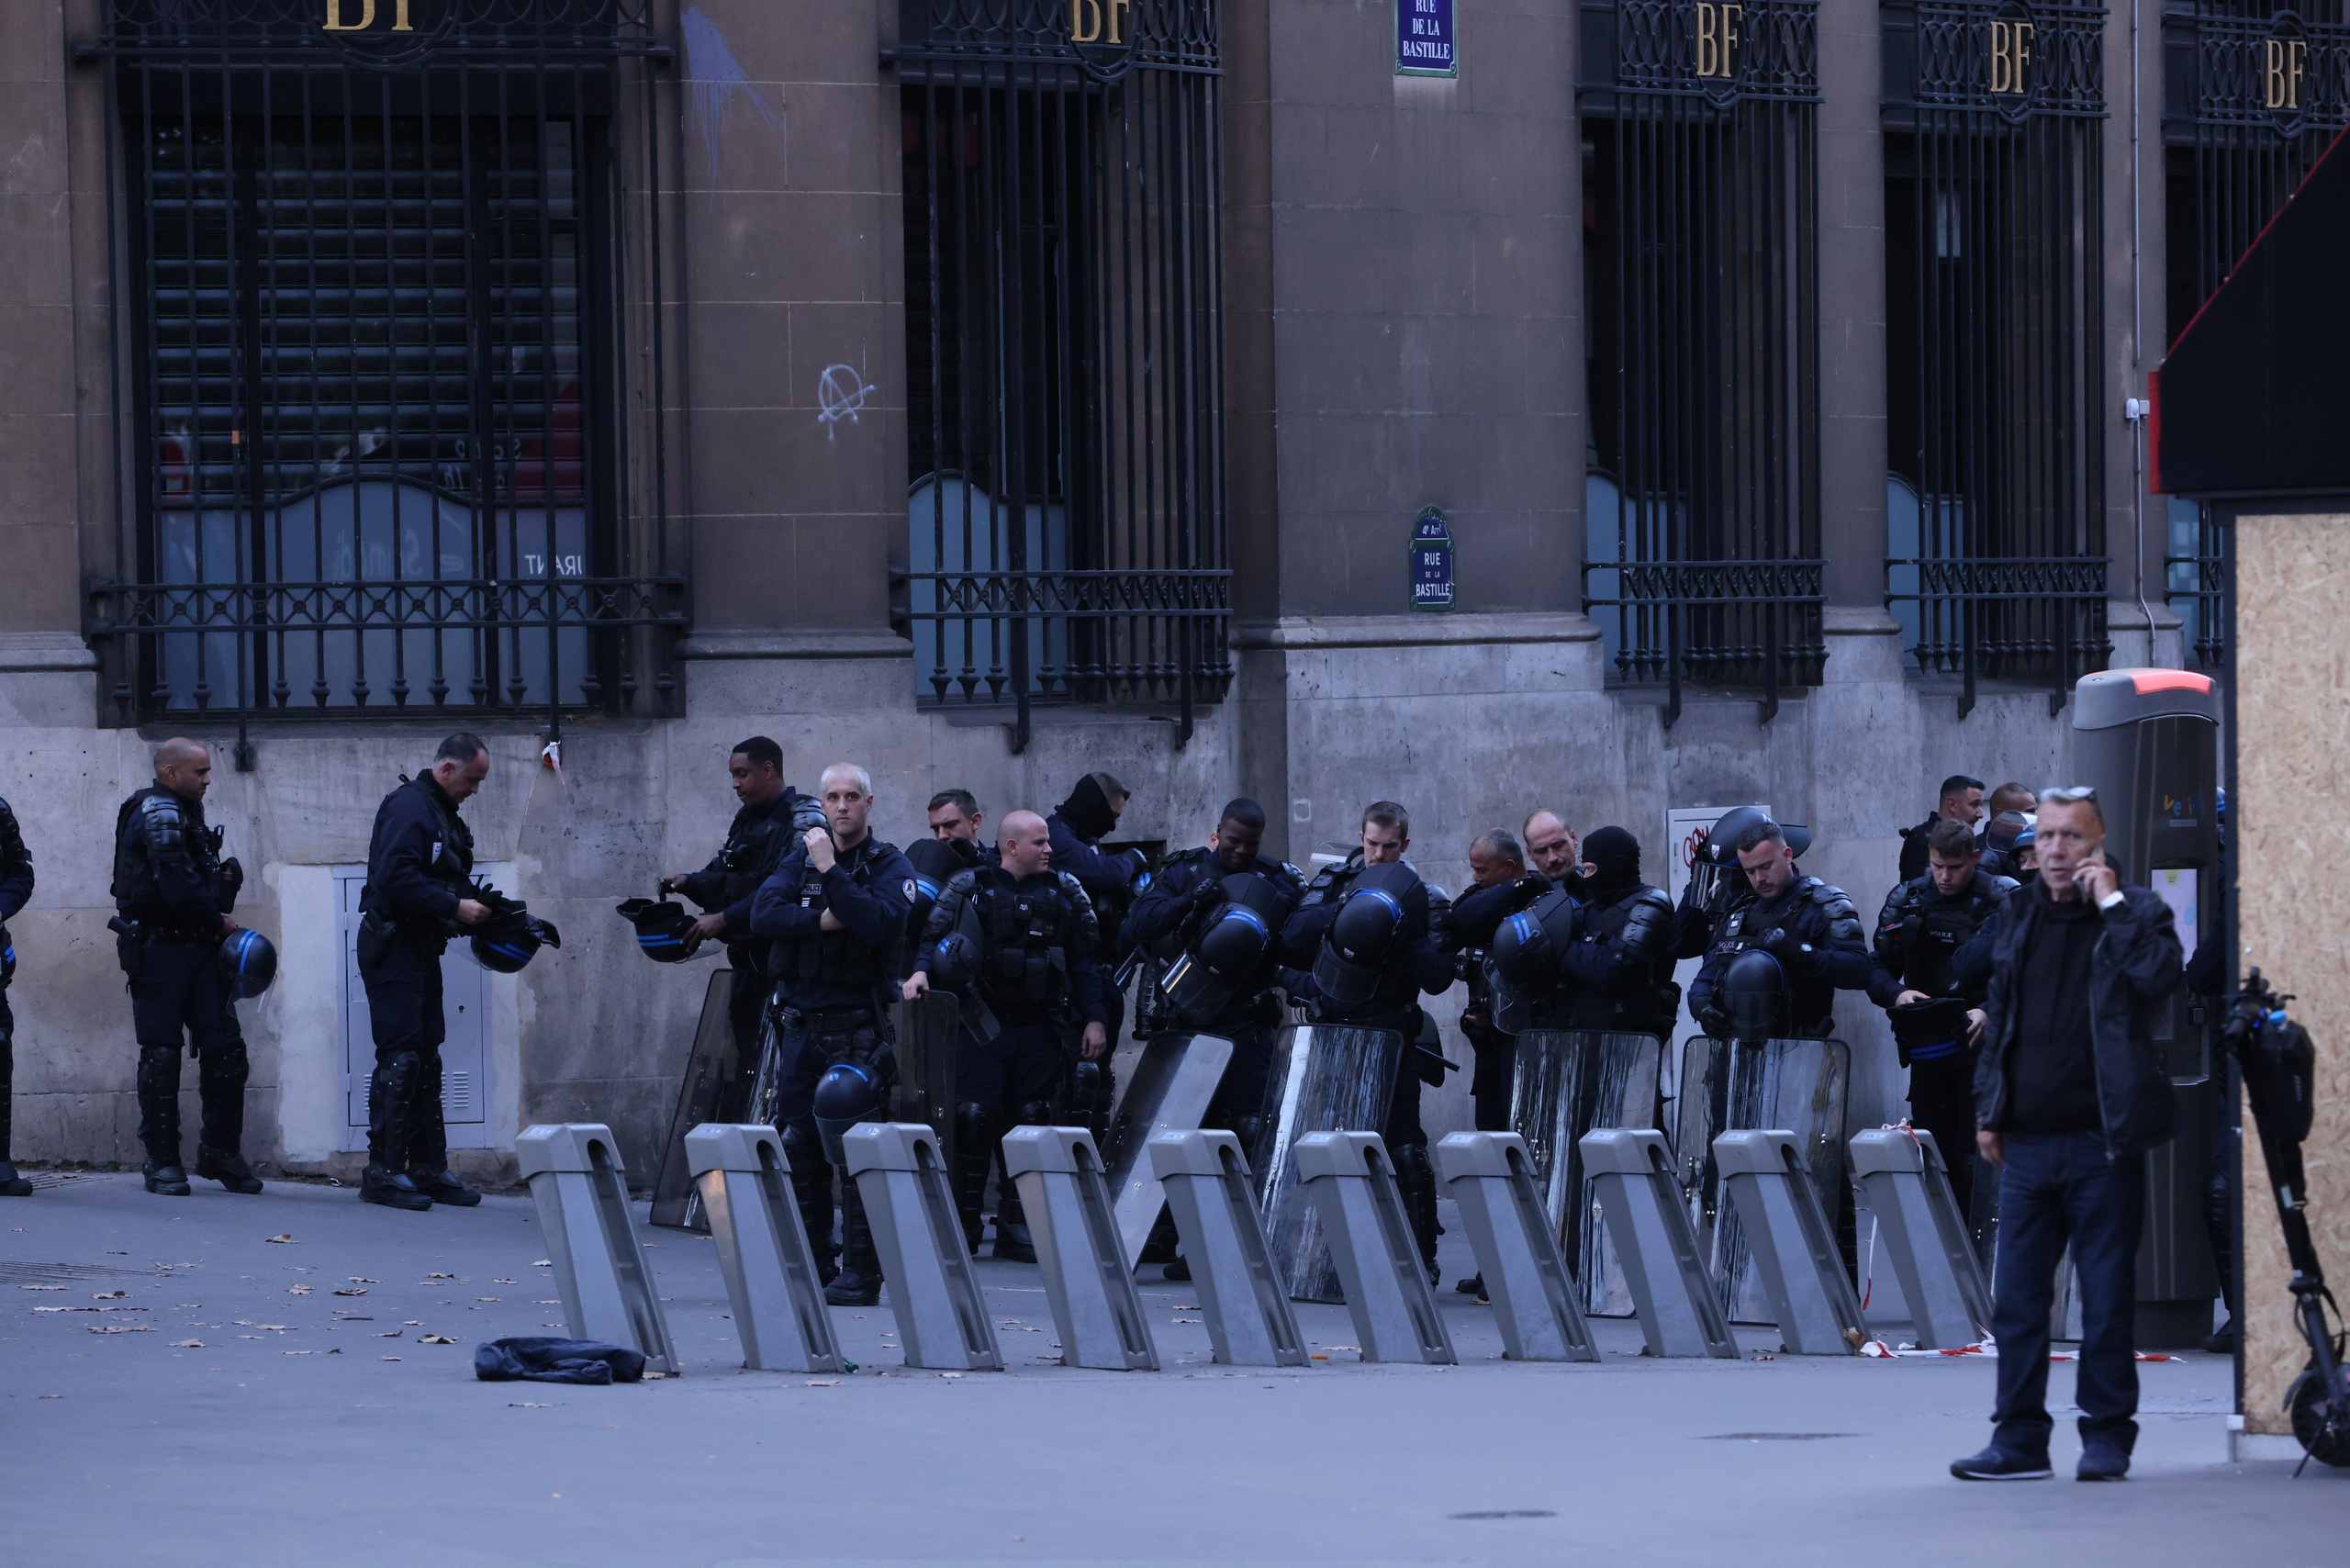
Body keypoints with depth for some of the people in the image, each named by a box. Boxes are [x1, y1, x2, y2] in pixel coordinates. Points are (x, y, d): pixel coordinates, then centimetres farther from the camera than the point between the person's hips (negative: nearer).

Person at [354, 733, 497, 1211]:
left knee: (426, 1059, 11)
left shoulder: (443, 813, 18)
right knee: (400, 1058, -12)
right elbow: (396, 879, -25)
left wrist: (475, 906, 6)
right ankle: (383, 1171, -11)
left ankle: (428, 1167, 14)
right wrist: (456, 907, -22)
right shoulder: (409, 807, -14)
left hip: (421, 951, 10)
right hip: (392, 950, -10)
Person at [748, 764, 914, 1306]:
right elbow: (763, 913, -3)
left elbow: (878, 923, -20)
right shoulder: (800, 856, 11)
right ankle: (811, 1266, 14)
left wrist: (831, 870, -18)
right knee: (798, 1147, 5)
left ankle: (861, 1273, -10)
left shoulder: (889, 866, -2)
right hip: (802, 1018, 5)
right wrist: (822, 920, -15)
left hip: (858, 1025, -5)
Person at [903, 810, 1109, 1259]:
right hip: (984, 1024, -3)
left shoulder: (1065, 892, 10)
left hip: (1040, 1029, 3)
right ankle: (964, 1223, -1)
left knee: (1030, 1121, 2)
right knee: (974, 1118, -10)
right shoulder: (970, 887, 3)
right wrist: (921, 971, -19)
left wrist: (1094, 1018, 1)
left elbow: (1085, 960, 9)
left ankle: (1016, 1228, 8)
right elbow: (934, 936, 2)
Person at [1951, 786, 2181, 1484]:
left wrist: (2110, 903, -15)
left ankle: (2107, 1435, 9)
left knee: (2107, 1297, 0)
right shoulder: (2015, 918, 14)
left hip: (2102, 1144, -4)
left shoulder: (2135, 913, 0)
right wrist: (1988, 1111, 13)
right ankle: (2019, 1439, 9)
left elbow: (2161, 976, -21)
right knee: (2016, 1299, 3)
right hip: (2027, 1141, 4)